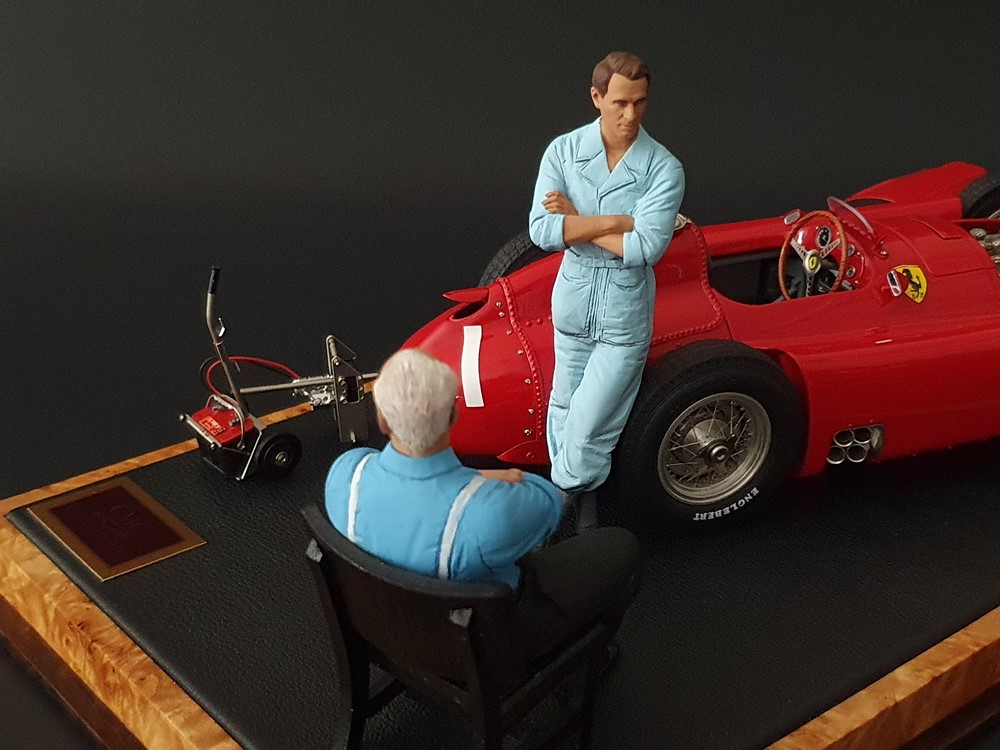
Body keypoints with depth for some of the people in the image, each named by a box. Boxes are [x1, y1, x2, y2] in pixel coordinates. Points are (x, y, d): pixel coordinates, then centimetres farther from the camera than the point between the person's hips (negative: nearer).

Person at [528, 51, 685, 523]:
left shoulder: (664, 169, -11)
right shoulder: (564, 151, -4)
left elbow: (645, 249, -22)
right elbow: (541, 232, -14)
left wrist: (576, 221, -15)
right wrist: (614, 222, -18)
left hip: (625, 318, -3)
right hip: (572, 303, 3)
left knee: (588, 427, -3)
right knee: (564, 410, 14)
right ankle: (579, 499, 33)